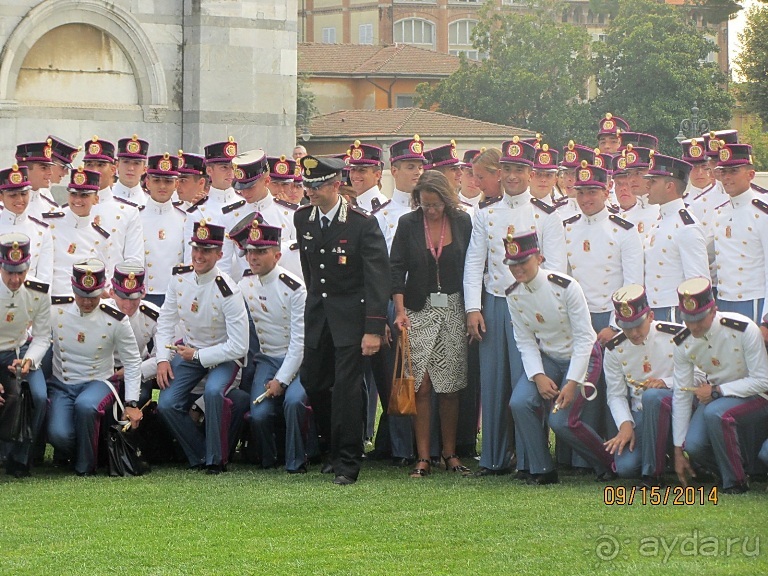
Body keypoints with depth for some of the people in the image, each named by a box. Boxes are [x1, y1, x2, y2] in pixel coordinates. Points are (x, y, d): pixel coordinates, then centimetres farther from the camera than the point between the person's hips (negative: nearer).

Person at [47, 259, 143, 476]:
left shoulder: (115, 320, -8)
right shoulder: (57, 311, -5)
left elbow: (132, 362, 0)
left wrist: (132, 404, -5)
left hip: (98, 383, -1)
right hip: (61, 385, 1)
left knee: (85, 405, -37)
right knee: (59, 435, -26)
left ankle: (85, 466, -13)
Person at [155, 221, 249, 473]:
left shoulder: (227, 292, -25)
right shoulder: (180, 278, -9)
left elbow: (239, 347, -24)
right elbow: (166, 321, 4)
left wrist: (198, 356, -20)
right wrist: (163, 358, -7)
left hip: (223, 357, -5)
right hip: (188, 351, 5)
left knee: (213, 391, -33)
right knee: (166, 403, -11)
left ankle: (216, 459, -15)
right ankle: (200, 455, 9)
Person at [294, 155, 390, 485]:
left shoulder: (362, 223, -13)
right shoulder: (302, 219, 5)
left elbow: (377, 277, -14)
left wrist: (373, 329, -20)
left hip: (351, 313, -6)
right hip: (317, 313, 6)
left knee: (346, 386, -8)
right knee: (313, 383, 6)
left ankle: (347, 464, -2)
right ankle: (336, 449, 23)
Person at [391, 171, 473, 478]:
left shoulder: (462, 222, 3)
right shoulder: (408, 224, 1)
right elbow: (397, 268, 1)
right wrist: (400, 310, -9)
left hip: (453, 311, 1)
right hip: (418, 311, -1)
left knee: (450, 387, 2)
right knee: (421, 386, -5)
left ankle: (450, 453, 12)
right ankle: (423, 457, -1)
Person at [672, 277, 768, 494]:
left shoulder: (743, 329, -24)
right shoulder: (684, 343, -9)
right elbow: (681, 396, -6)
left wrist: (716, 391, -25)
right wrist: (678, 451, -6)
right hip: (715, 397, 5)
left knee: (714, 412, -35)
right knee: (693, 446, -21)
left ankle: (736, 482, -18)